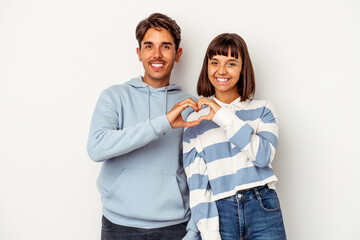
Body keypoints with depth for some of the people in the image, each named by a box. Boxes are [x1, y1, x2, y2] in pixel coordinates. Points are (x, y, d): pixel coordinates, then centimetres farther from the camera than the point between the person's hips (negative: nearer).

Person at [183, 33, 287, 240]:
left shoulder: (263, 109, 6)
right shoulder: (196, 121, 5)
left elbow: (264, 155, -10)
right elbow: (196, 182, 1)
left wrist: (224, 117, -13)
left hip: (263, 209, 1)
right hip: (220, 212, 0)